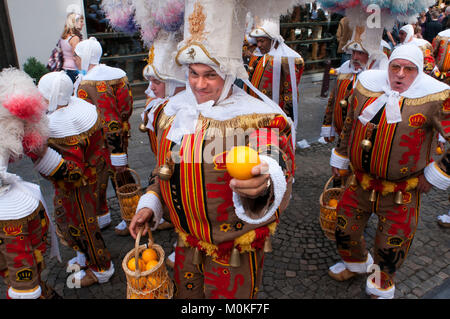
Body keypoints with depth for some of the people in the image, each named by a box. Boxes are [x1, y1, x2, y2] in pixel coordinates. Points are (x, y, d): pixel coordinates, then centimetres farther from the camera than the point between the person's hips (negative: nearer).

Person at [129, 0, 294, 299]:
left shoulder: (259, 118, -21)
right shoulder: (175, 110, -3)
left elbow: (279, 176, -36)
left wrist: (261, 187, -59)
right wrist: (151, 204, -1)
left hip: (235, 253, -5)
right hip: (188, 243, 5)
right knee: (186, 294, 26)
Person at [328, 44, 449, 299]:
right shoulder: (368, 85, -2)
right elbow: (350, 125, 12)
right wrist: (340, 157, 16)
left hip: (401, 193, -4)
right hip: (360, 182, 4)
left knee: (391, 246, 11)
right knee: (345, 228, 18)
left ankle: (382, 286, 43)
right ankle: (356, 263, 51)